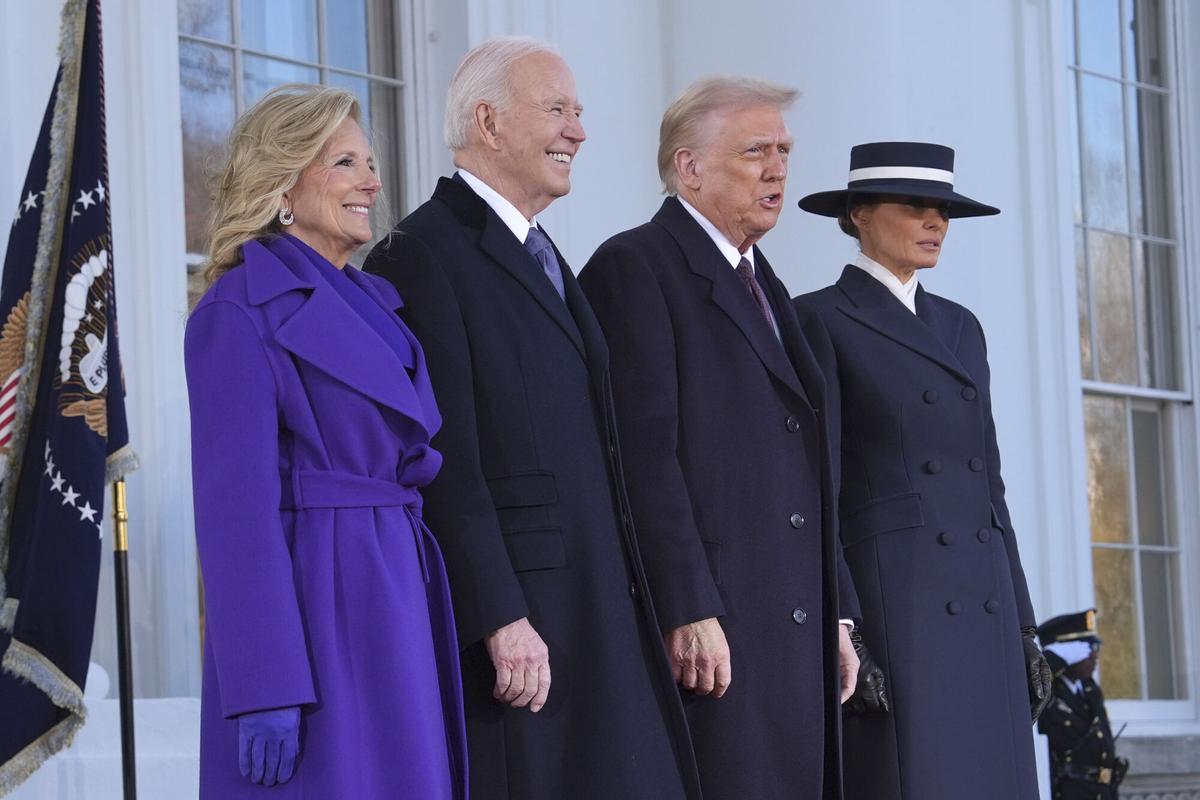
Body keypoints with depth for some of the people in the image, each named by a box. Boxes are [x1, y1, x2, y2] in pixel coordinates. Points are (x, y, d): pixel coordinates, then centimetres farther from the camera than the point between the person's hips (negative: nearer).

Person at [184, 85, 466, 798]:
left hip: (402, 600, 8)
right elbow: (236, 505, -14)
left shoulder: (376, 302, 16)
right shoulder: (242, 313, -8)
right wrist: (264, 694, -20)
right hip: (315, 606, -8)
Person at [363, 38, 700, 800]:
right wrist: (500, 619, -21)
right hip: (512, 625, -9)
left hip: (598, 616, 9)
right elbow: (448, 460, -17)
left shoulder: (543, 259, 20)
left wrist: (627, 607, 16)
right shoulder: (423, 255, -10)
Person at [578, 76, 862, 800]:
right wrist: (689, 612, -19)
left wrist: (837, 616, 16)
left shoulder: (765, 286, 23)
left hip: (799, 632, 8)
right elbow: (646, 455, -13)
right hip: (709, 631, -8)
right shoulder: (636, 268, -4)